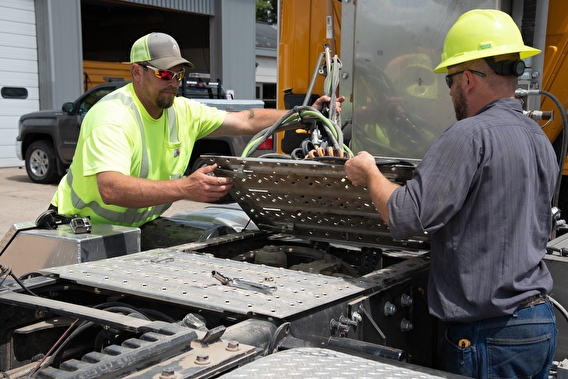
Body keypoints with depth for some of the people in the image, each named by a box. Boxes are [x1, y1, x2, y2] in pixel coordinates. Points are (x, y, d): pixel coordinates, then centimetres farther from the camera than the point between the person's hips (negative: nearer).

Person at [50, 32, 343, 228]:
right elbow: (111, 190, -41)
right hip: (82, 228, -6)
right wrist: (185, 188, -51)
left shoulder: (184, 111, -2)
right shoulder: (112, 117, -26)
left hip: (138, 226, 7)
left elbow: (247, 122, 2)